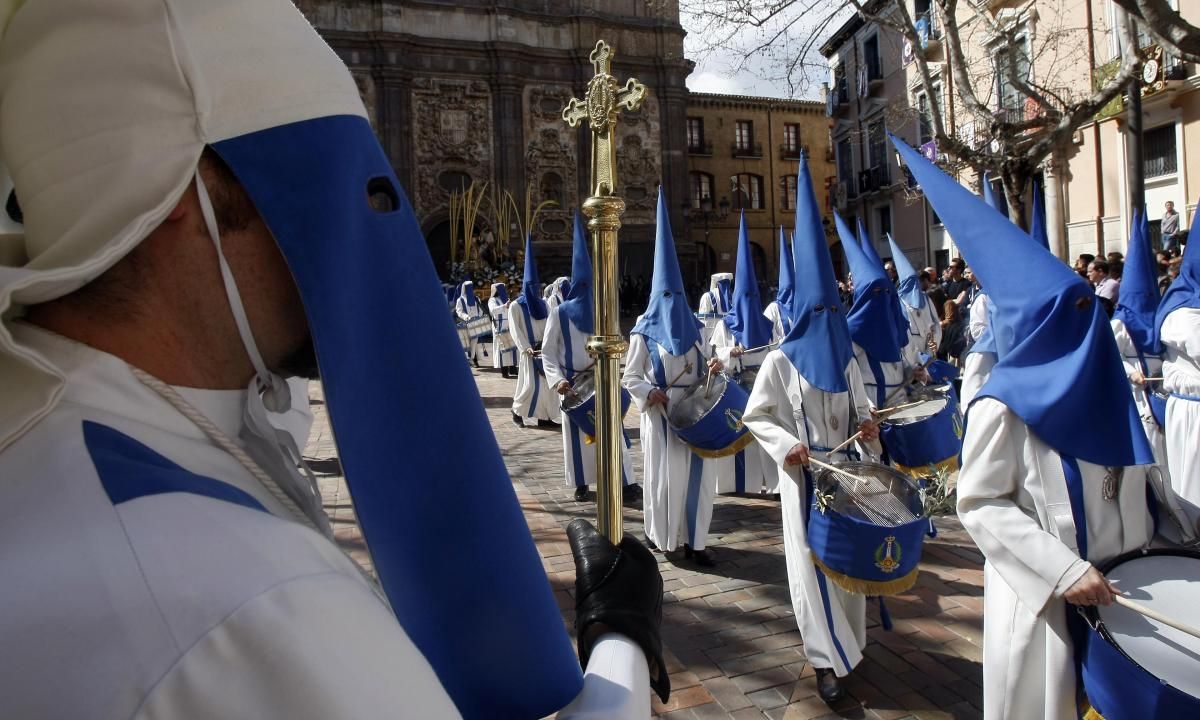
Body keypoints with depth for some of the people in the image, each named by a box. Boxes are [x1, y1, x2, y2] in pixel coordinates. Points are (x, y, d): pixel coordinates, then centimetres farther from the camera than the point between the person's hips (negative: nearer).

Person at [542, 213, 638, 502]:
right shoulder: (559, 314, -4)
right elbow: (548, 351, -4)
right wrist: (557, 380, -17)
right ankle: (581, 484, 20)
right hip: (573, 382, -1)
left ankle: (626, 481, 6)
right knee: (576, 432, 7)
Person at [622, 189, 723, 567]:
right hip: (662, 415, -4)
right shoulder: (644, 332, -2)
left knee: (698, 474, 5)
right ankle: (660, 535, 20)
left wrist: (712, 367, -4)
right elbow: (630, 377, -4)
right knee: (665, 475, 2)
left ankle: (693, 540, 15)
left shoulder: (692, 327, 12)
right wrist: (650, 394, -21)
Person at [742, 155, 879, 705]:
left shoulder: (846, 359, 7)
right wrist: (785, 446, -21)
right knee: (813, 560, -1)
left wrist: (866, 422, -5)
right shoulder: (780, 362, -8)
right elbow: (755, 417, -6)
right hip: (804, 473, -5)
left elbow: (860, 406, 17)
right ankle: (828, 657, 8)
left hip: (847, 468, 5)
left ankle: (845, 636, 36)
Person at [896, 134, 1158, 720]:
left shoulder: (1101, 386, 6)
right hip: (1043, 596, -7)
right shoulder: (1003, 406, -18)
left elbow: (1130, 483, 16)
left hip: (1116, 587, 7)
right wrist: (1063, 570, -25)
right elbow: (980, 503, -20)